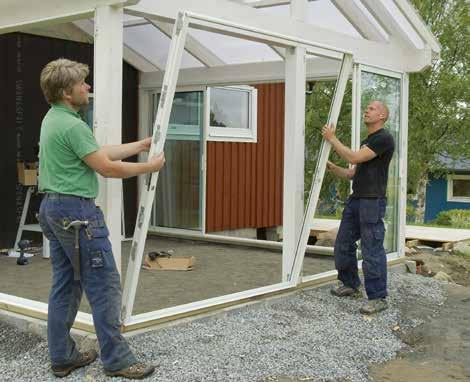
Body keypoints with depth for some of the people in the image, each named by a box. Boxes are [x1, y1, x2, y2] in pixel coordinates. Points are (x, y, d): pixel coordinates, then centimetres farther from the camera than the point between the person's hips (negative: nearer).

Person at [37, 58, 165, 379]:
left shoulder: (53, 119, 14)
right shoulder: (72, 125, -18)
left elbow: (101, 152, 17)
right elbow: (107, 168, -15)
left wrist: (140, 145, 21)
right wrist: (150, 167, -3)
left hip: (53, 208, 10)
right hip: (76, 211, -10)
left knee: (65, 284, 13)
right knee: (104, 284, -3)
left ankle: (62, 356, 19)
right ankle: (117, 359, 4)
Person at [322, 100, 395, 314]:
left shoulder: (384, 139, -10)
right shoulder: (366, 142, 20)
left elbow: (353, 158, -18)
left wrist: (332, 138, -9)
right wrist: (332, 167, 8)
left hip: (372, 202, -10)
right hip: (355, 200, 10)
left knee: (372, 251, -6)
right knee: (343, 245, 14)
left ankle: (378, 298, 3)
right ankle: (350, 285, 30)